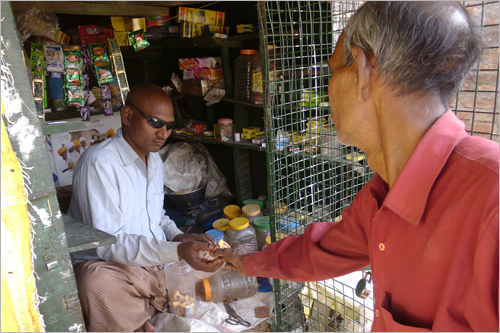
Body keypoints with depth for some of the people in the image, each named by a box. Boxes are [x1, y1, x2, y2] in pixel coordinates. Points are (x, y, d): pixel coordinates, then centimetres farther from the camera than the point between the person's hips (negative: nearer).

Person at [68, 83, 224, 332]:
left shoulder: (154, 159, 10)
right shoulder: (98, 163, -18)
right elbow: (108, 243, -24)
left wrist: (180, 237, -2)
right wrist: (177, 251, -34)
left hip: (158, 262, 7)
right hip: (107, 265, -7)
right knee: (98, 284, -39)